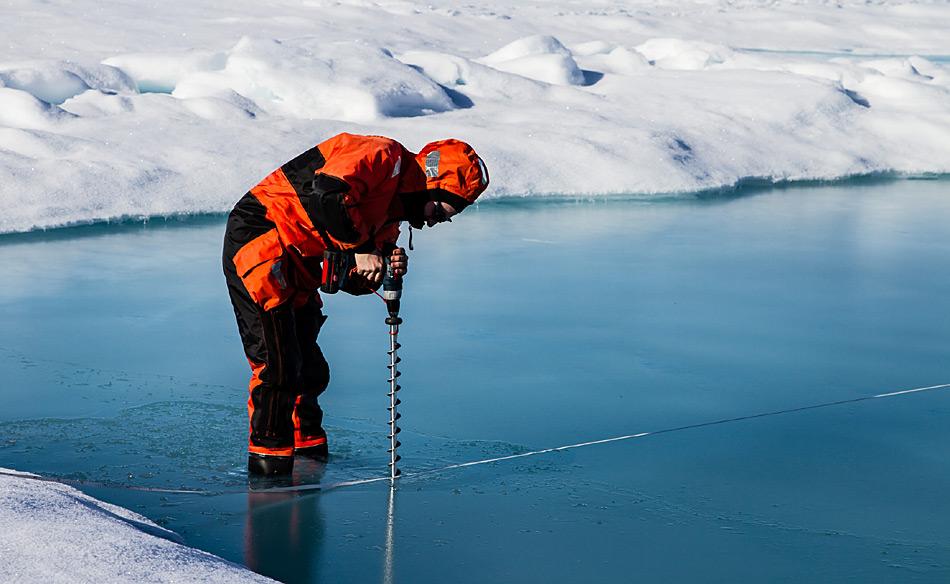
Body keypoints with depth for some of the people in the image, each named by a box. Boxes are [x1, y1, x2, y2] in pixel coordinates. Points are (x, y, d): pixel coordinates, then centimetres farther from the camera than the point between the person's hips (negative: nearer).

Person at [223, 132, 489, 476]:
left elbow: (351, 281, 10)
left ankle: (307, 447, 28)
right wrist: (360, 248, -24)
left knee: (310, 369, 12)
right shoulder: (384, 156, -15)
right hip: (258, 236, -10)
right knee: (278, 361, -13)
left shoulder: (392, 208, 13)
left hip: (296, 262, 10)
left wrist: (386, 269, -9)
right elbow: (326, 194, -33)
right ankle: (269, 456, -4)